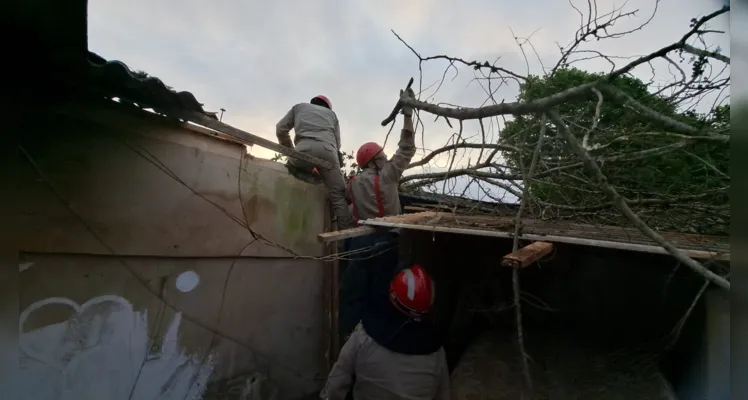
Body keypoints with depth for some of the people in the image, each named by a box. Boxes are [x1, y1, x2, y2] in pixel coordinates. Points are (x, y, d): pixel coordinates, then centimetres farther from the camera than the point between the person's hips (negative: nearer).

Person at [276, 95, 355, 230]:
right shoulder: (332, 113, 36)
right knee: (338, 195, 4)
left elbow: (280, 129, 25)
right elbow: (337, 144, 27)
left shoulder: (299, 106, 34)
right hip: (328, 151, 1)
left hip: (305, 149, -1)